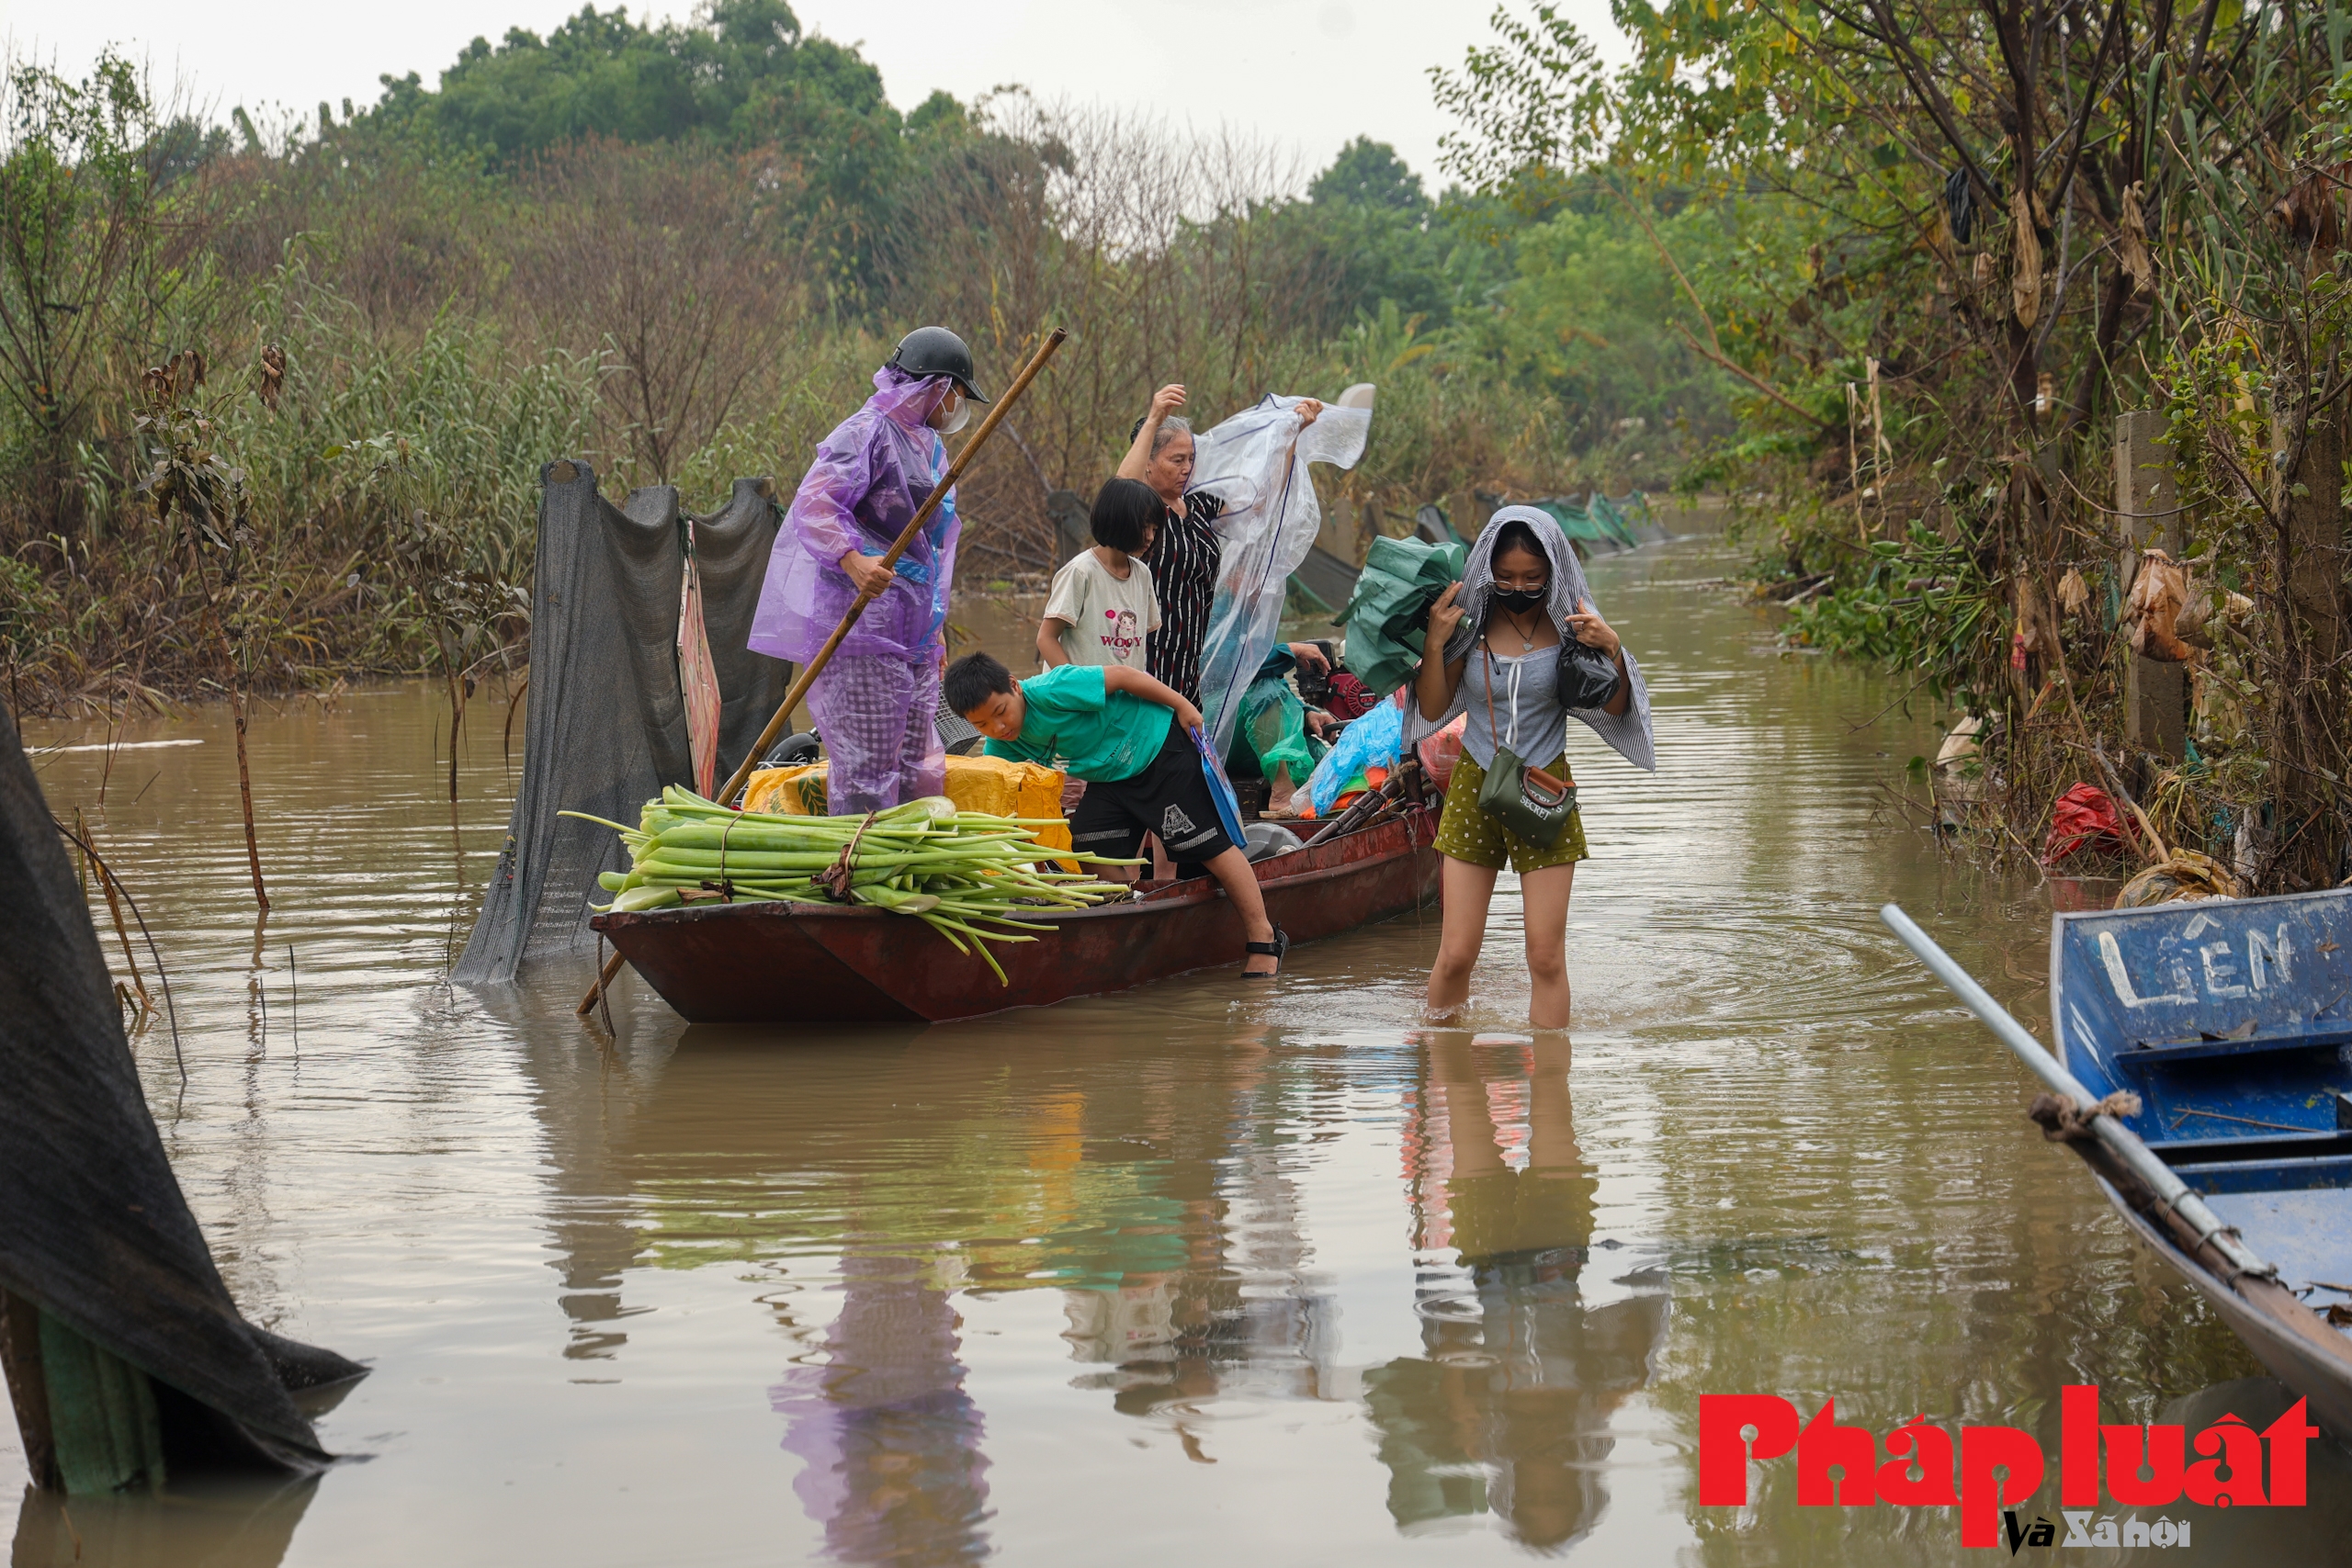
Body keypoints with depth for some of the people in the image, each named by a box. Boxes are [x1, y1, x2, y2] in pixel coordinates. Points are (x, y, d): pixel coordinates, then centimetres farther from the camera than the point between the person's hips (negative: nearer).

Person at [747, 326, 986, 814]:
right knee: (865, 765, -11)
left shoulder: (927, 444, 21)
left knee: (920, 769, 10)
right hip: (863, 625, -10)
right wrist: (853, 560, -34)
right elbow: (814, 503, -19)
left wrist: (934, 627, 28)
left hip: (912, 633, 10)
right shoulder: (868, 432, -8)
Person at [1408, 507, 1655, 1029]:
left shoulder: (1567, 623, -6)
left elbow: (1613, 710, 0)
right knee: (1455, 954, 0)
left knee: (1546, 957, -2)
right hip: (1475, 789, 1)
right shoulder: (1470, 621, -5)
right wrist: (1434, 643, -15)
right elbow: (1433, 709, -1)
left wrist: (1611, 651, -17)